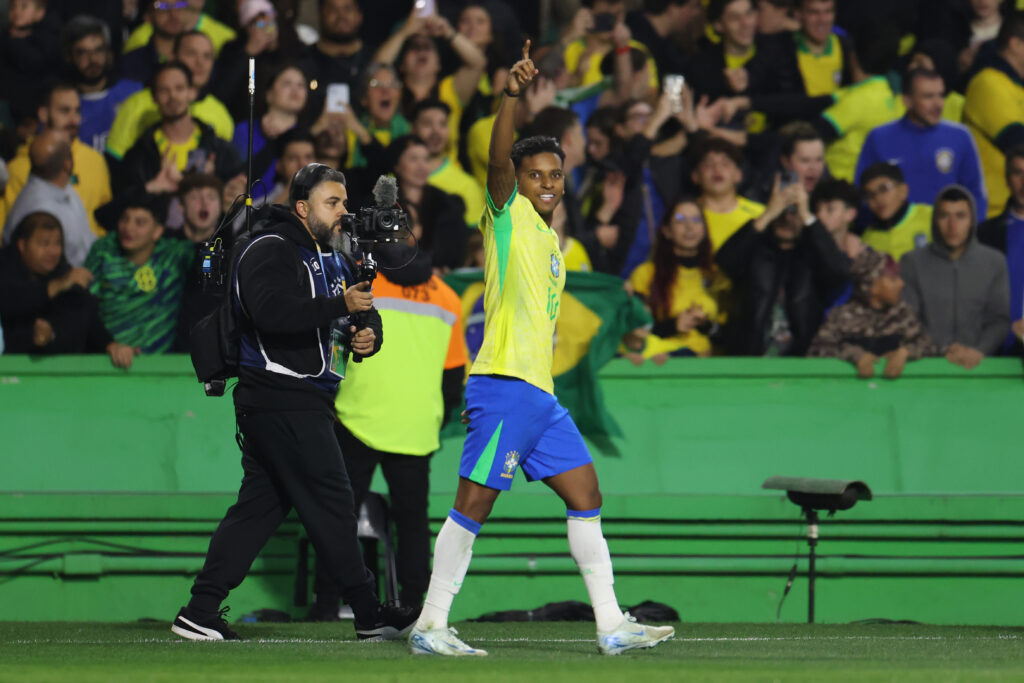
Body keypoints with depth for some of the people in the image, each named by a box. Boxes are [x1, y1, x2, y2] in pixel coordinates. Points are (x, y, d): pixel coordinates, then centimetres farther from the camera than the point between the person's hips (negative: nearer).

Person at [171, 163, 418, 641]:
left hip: (306, 401, 10)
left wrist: (367, 336, -1)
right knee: (330, 502, -6)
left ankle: (199, 614, 6)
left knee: (260, 506, 7)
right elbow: (275, 313, -27)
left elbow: (362, 313, 22)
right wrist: (340, 307, -32)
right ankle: (369, 615, -2)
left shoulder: (333, 257, 21)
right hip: (281, 399, -10)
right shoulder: (270, 251, -10)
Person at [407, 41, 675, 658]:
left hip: (540, 393, 9)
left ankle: (612, 624, 10)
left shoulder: (550, 239, 19)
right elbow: (499, 159, -21)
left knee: (586, 496, 7)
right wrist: (514, 96, -32)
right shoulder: (509, 214, -4)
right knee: (473, 503, -8)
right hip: (503, 384, -9)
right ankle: (430, 624, -4)